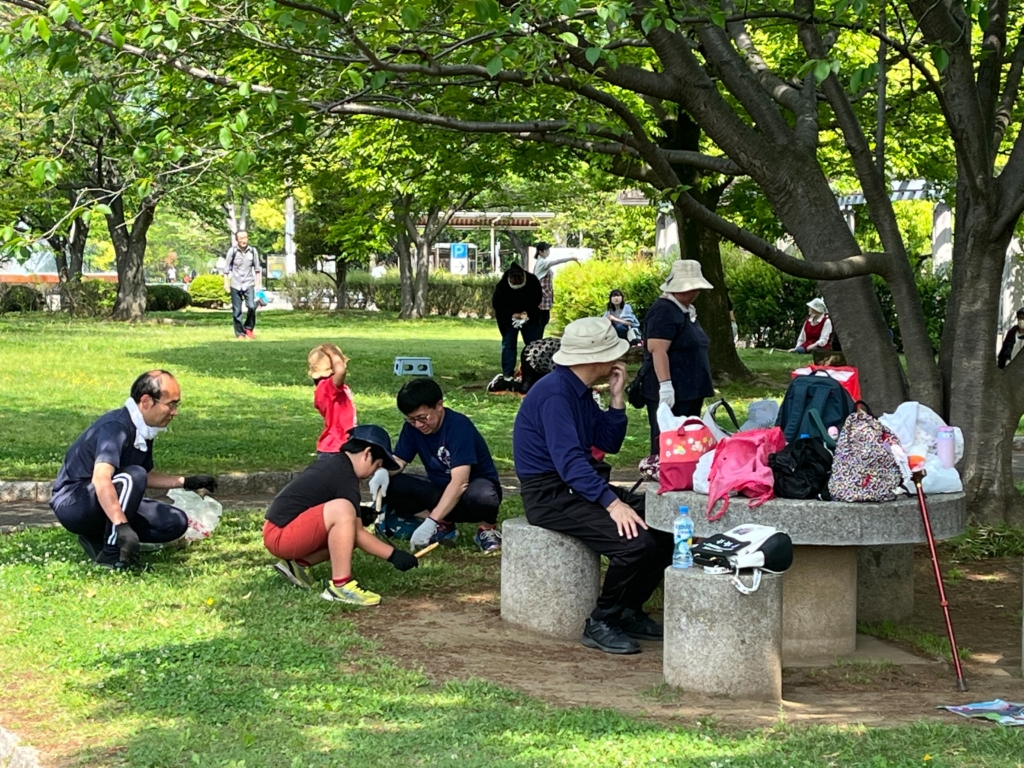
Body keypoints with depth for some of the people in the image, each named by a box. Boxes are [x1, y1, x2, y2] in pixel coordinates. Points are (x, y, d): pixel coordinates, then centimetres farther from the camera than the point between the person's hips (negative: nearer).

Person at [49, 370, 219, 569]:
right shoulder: (116, 427, -24)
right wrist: (122, 526, -49)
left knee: (176, 523, 0)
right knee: (132, 476, -33)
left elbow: (146, 478, 22)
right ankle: (111, 554, -24)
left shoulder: (144, 430, 4)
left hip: (109, 503, 9)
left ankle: (97, 538, 3)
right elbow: (100, 479, -40)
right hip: (71, 504, -9)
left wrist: (186, 482, 16)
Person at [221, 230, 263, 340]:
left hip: (249, 283, 1)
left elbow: (257, 268, 9)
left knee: (252, 306, -15)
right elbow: (227, 268, 2)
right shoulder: (232, 251, -5)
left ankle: (249, 327, 8)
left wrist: (257, 283, 7)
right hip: (235, 285, 0)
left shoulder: (252, 251, -1)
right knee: (237, 311, 2)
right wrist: (226, 283, -1)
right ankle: (240, 333, 13)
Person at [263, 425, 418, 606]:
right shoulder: (345, 477, -15)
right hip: (279, 535, -10)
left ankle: (299, 563, 8)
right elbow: (358, 534, -15)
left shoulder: (331, 461, 13)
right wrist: (393, 555, -11)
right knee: (343, 509, -27)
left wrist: (357, 515, 16)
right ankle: (340, 585, -26)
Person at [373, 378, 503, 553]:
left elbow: (460, 482, -33)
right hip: (439, 489, 6)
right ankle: (443, 526, -8)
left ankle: (486, 529, -8)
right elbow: (398, 461, 0)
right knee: (390, 485, -17)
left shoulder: (459, 426, -25)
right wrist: (383, 472, -27)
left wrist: (430, 522, -41)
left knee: (482, 496, -42)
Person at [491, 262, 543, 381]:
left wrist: (528, 312, -21)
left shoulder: (533, 281, -19)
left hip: (529, 317, 2)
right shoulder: (502, 285, -25)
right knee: (508, 345, -3)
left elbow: (537, 300, -6)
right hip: (509, 319, -2)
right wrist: (511, 315, -27)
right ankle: (508, 374, -1)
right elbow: (496, 304, -16)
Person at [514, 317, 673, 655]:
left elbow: (609, 443, 14)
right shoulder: (555, 392, -19)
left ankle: (629, 611, 10)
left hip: (581, 485, 10)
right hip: (550, 496, -10)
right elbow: (569, 460, -29)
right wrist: (612, 503, -35)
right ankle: (601, 624, -10)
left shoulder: (580, 391, 12)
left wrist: (617, 397, 2)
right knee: (634, 539, -27)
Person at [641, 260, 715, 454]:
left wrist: (700, 389, 25)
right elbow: (658, 350, -23)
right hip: (671, 393, -10)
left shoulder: (687, 310, 17)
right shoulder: (664, 311, -14)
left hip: (689, 391, 10)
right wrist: (665, 384, -30)